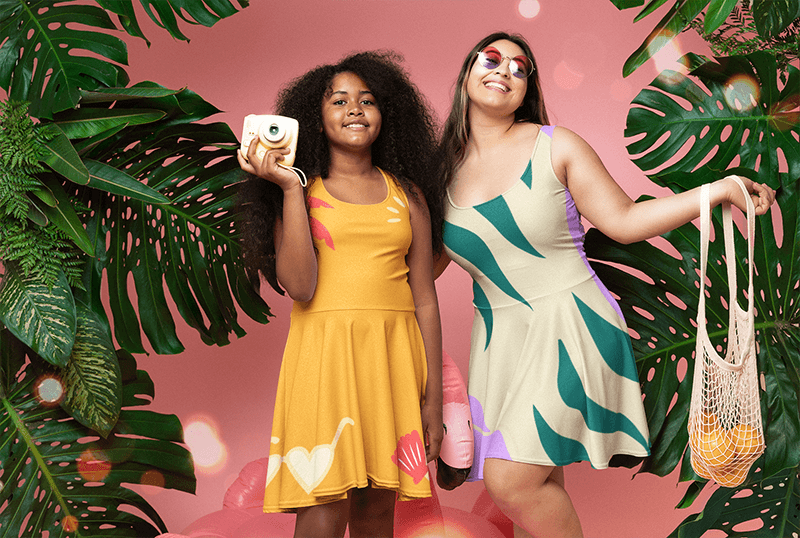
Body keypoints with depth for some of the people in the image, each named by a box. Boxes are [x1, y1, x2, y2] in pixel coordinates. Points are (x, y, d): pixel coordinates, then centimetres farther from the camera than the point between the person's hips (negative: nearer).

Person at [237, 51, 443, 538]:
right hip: (325, 355, -2)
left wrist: (433, 401, 6)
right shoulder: (301, 191, 5)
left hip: (394, 356, 3)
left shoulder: (406, 195, 11)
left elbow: (425, 299, 9)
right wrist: (290, 189, -10)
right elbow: (299, 287, -10)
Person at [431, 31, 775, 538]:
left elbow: (623, 220, -4)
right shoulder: (446, 168, 6)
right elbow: (429, 260, 15)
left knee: (511, 480, -16)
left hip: (567, 325, -4)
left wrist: (720, 189, -10)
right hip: (500, 337, 4)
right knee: (538, 486, 4)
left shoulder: (557, 146, -2)